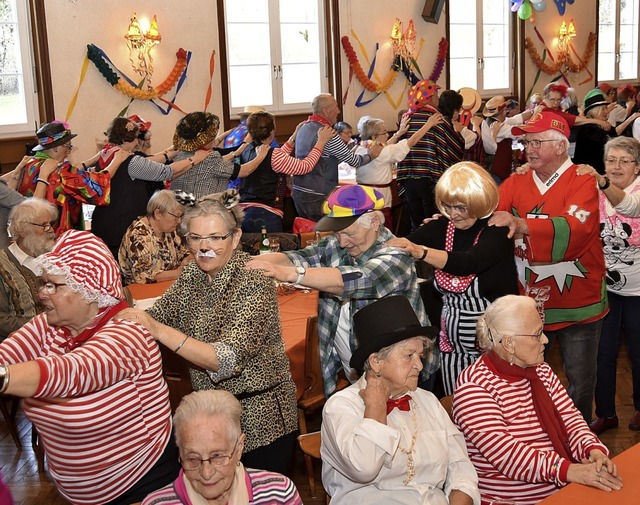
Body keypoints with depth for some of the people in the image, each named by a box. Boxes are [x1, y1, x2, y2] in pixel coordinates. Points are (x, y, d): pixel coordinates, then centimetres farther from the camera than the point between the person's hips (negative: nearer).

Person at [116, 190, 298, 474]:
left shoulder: (253, 283, -23)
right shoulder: (192, 274, -1)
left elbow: (227, 360, -30)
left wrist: (159, 331, -36)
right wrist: (124, 316, -22)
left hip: (259, 417, -6)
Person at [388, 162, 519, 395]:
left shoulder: (497, 231, -14)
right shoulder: (440, 228, 0)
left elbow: (468, 263, -32)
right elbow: (399, 247, -10)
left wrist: (420, 252, -46)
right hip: (452, 345, 5)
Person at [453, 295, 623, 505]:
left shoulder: (542, 372, 11)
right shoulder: (474, 385, -14)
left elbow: (570, 417, 7)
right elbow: (503, 453, -22)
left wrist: (594, 449, -13)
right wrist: (568, 470, -30)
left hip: (564, 488, 7)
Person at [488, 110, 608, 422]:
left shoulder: (581, 183, -12)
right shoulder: (515, 184, 4)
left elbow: (575, 230, -28)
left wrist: (521, 225, -40)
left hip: (577, 303, -3)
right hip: (530, 302, 4)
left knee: (580, 384, 11)